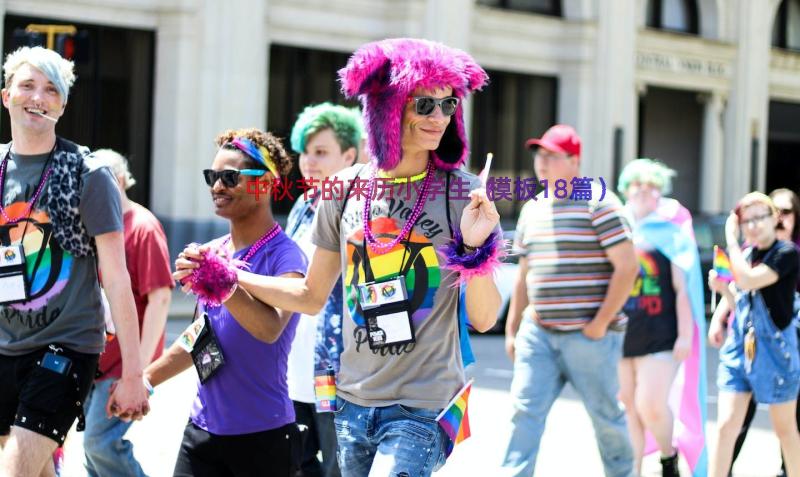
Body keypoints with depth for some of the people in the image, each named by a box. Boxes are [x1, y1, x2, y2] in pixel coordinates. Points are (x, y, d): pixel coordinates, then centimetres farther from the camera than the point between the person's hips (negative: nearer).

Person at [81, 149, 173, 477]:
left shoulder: (142, 227, -12)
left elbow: (160, 298, -15)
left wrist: (142, 364, -18)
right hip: (95, 360, 8)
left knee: (101, 440, -13)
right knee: (96, 444, 10)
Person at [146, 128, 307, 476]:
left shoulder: (284, 256, -11)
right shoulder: (209, 252, 8)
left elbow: (270, 329, -29)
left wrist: (220, 282, -39)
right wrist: (145, 378, 23)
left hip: (263, 435, -5)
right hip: (202, 430, 6)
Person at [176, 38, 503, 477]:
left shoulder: (463, 194, -8)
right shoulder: (346, 191, 2)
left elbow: (483, 319, -6)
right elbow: (312, 297, 14)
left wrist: (475, 248, -21)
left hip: (421, 409, -4)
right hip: (353, 403, 4)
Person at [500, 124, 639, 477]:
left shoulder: (598, 204, -7)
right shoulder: (532, 209, 14)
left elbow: (627, 267, -12)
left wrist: (600, 323, -14)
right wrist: (511, 329, 17)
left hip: (588, 334, -5)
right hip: (537, 332, 5)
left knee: (605, 415, 8)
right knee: (526, 410, -6)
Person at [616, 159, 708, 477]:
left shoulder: (670, 233, 2)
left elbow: (682, 288, 0)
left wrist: (685, 335, -6)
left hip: (659, 334, -4)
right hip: (619, 332, 4)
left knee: (651, 404, -13)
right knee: (627, 407, 7)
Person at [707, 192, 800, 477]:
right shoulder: (746, 253, 9)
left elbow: (748, 281, -23)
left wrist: (731, 239, -15)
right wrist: (718, 317, -5)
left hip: (774, 350, -5)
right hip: (739, 346, 5)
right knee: (726, 425, -3)